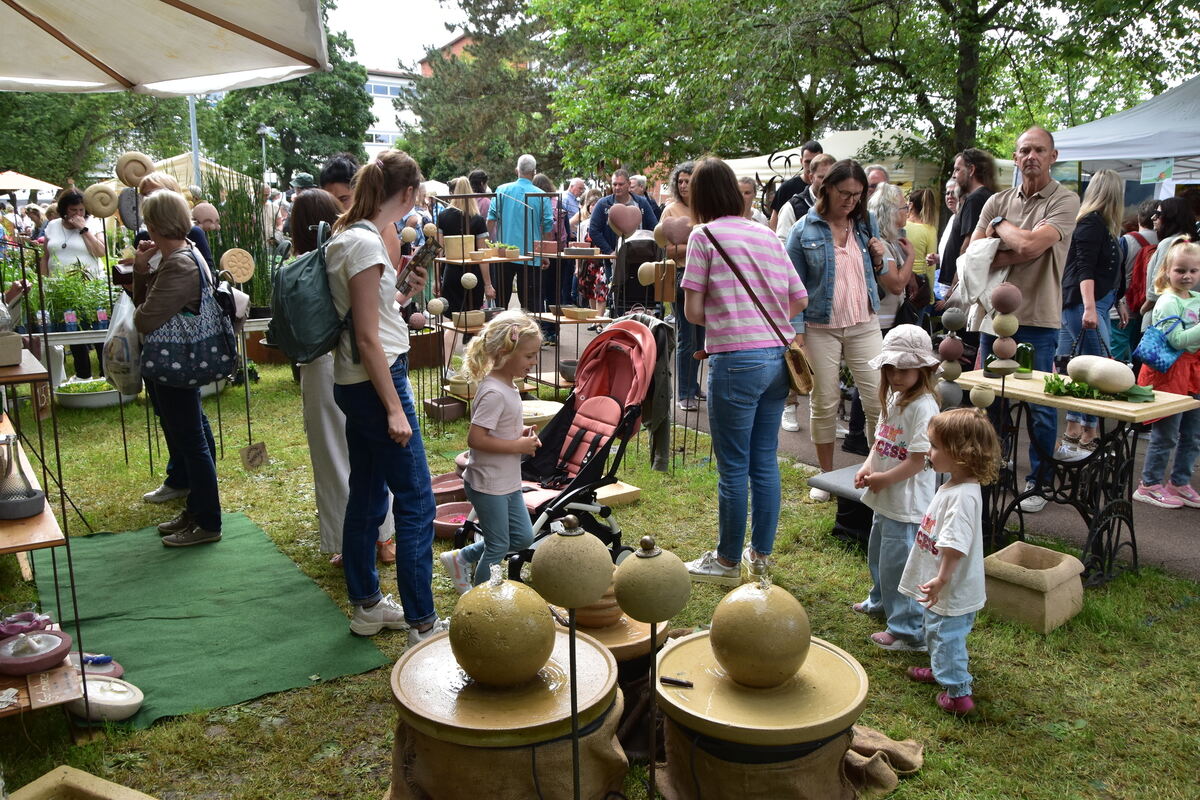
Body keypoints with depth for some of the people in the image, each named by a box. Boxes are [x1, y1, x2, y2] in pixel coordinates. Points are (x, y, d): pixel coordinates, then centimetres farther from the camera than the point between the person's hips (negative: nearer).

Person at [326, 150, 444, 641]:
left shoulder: (346, 237, 11)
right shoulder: (366, 243, -18)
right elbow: (368, 337, -20)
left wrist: (403, 293, 14)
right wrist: (394, 408, -19)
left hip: (353, 382, 10)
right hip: (375, 380, -10)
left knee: (366, 496, 17)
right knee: (415, 503, -5)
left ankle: (366, 605, 29)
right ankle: (423, 625, 2)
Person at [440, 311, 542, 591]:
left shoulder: (506, 386, 6)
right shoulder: (494, 392, -24)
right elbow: (475, 439, -28)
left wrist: (522, 432, 2)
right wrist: (518, 446, -22)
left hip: (507, 482, 10)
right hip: (489, 485, -10)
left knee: (522, 537, 18)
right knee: (498, 546, 5)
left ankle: (461, 558, 29)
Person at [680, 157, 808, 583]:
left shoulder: (704, 235, -3)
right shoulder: (767, 235, 13)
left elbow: (693, 311, -5)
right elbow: (800, 300, 14)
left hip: (736, 360, -6)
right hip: (777, 356, 6)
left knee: (733, 467, 4)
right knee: (765, 460, 15)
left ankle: (728, 561, 16)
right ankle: (761, 552, 26)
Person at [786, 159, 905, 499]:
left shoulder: (866, 226, 7)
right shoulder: (805, 230, -3)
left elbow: (894, 285, 14)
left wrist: (880, 260, -7)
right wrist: (796, 335, -10)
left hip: (865, 326, 3)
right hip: (821, 328, -2)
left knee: (879, 400, -2)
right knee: (824, 403, 7)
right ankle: (826, 475, 21)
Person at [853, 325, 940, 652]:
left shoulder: (923, 406, -22)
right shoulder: (893, 398, 7)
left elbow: (920, 459, -24)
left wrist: (884, 479, -17)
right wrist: (868, 466, -3)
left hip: (908, 503, -10)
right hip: (885, 500, 10)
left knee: (898, 563, -3)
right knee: (878, 555, 27)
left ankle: (908, 631, 9)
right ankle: (882, 601, 50)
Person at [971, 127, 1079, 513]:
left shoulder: (1065, 201, -5)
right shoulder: (998, 201, 9)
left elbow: (1031, 244, -20)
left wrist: (1000, 226, -3)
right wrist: (1017, 252, -14)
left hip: (1038, 318, -5)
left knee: (1040, 405, 1)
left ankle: (1039, 482, 15)